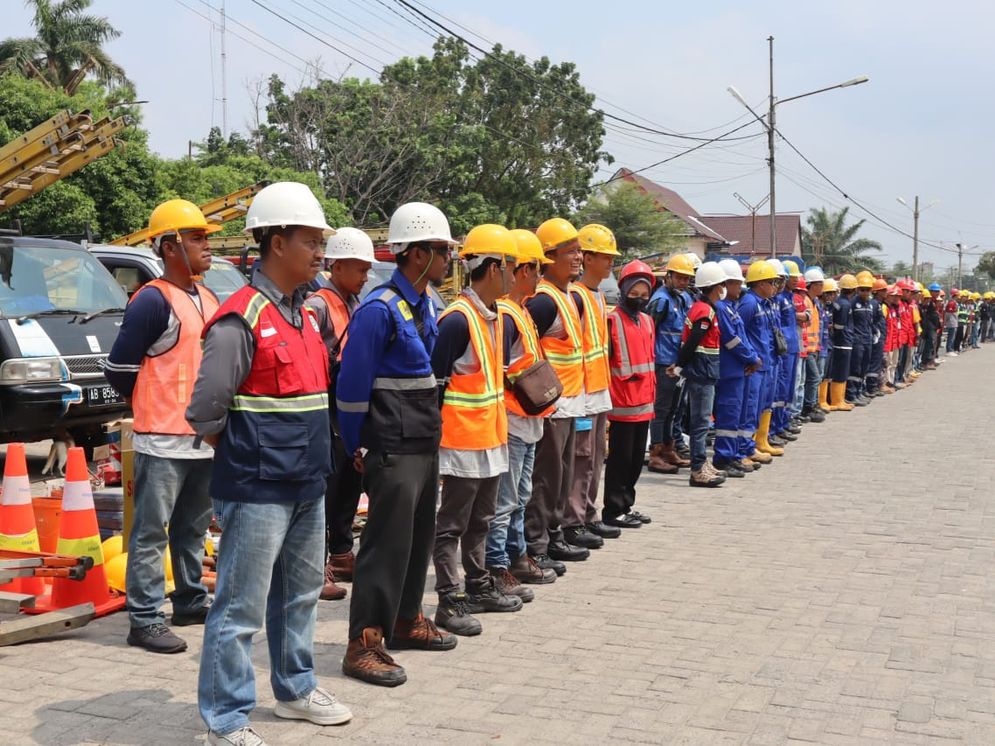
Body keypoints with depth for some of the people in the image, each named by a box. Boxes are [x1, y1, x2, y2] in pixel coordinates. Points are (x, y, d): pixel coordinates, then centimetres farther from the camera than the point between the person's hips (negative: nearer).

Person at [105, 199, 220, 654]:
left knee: (193, 528, 17)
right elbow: (118, 369, -12)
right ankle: (145, 620, 2)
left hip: (205, 437, 8)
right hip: (163, 440, -8)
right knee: (151, 532, -3)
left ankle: (191, 602, 29)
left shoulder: (208, 299, 12)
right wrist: (155, 407, 1)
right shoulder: (152, 301, -13)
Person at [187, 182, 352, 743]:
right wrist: (243, 455, -3)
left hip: (307, 485, 8)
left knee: (302, 594, 20)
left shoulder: (307, 314, 11)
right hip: (259, 489, -8)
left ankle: (295, 689, 37)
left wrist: (315, 457, 10)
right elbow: (205, 412, -16)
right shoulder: (241, 319, -15)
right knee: (241, 608, 1)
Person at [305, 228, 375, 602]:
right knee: (326, 489, -3)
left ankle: (341, 554, 31)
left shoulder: (356, 303, 13)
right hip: (329, 412, -8)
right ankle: (318, 566, 4)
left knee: (350, 485, 17)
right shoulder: (318, 305, -13)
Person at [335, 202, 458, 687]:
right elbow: (352, 384, -16)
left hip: (425, 443, 9)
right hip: (393, 449, -9)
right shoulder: (380, 309, -17)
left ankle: (406, 621, 33)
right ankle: (364, 645, 1)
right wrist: (357, 447, -8)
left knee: (419, 537, 18)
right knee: (386, 542, -6)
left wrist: (432, 432, 17)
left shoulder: (425, 305, 11)